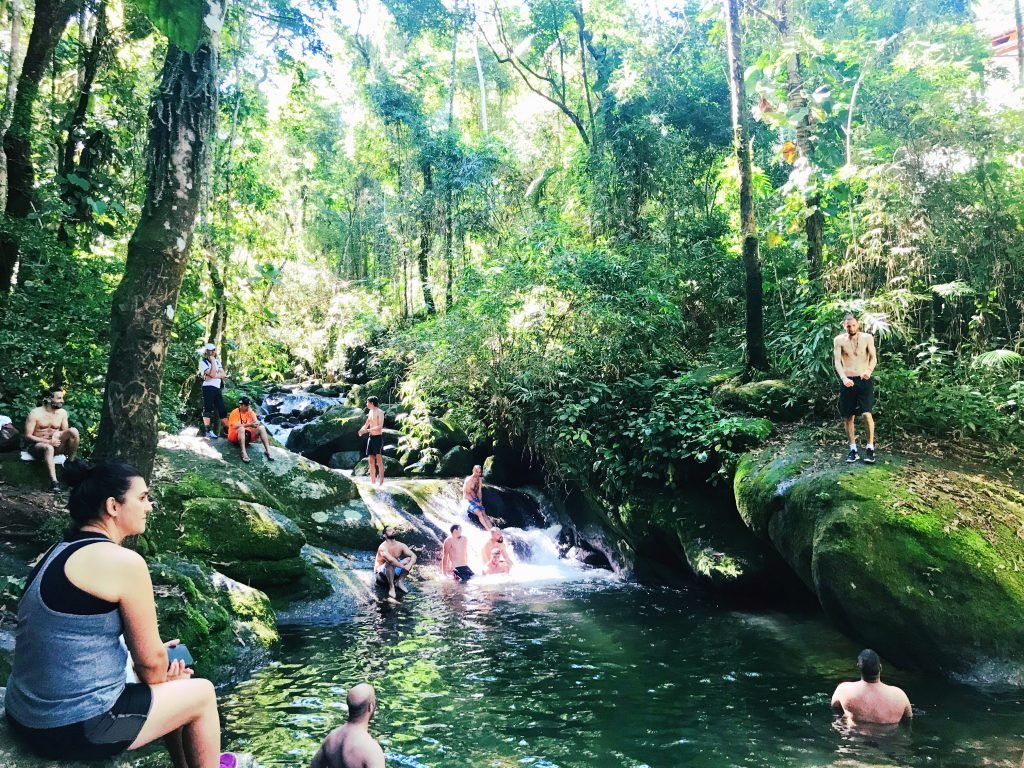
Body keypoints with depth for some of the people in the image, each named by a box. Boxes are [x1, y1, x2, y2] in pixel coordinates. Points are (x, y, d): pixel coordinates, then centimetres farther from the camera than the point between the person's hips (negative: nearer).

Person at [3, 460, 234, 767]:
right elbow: (149, 661, -12)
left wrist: (155, 651, 14)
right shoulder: (123, 561, -19)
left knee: (171, 684, 27)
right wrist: (160, 678, 9)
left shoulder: (60, 551, 9)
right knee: (202, 693, 11)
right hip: (76, 727, -9)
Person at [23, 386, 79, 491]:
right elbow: (28, 436, -12)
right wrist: (47, 441, -24)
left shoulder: (62, 413, 5)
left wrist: (58, 434, -17)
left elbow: (67, 434, 8)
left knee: (73, 431, -21)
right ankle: (54, 482, -51)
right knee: (48, 448, -41)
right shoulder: (35, 413, -9)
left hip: (54, 445, 4)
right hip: (36, 445, -4)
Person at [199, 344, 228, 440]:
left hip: (218, 388, 6)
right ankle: (209, 431, -8)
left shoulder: (217, 361, 19)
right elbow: (212, 374, -16)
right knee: (208, 409, -7)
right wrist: (213, 361, -9)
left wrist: (213, 376, -10)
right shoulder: (203, 362, -2)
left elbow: (223, 374, 5)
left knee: (222, 409, 4)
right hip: (208, 387, -6)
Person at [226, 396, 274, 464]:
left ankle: (268, 450, -25)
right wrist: (249, 424, -23)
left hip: (248, 435, 5)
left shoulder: (251, 412, 6)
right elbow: (235, 426, -22)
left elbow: (257, 424, -9)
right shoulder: (235, 413, -8)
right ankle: (244, 453, -46)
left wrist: (251, 412, -13)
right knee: (241, 428, -36)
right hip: (235, 437, -5)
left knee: (261, 427, -16)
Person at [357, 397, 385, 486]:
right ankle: (373, 482, 9)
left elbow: (380, 427, -18)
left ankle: (381, 482, -11)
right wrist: (361, 430, -1)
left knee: (379, 460, -10)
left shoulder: (379, 412, -9)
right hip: (371, 438, 8)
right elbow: (366, 425, 20)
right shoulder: (370, 413, 15)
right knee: (371, 461, 5)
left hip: (378, 437, -8)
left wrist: (368, 430, -22)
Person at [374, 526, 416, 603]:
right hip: (381, 573, -6)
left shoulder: (400, 545, -2)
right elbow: (390, 560, -38)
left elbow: (413, 555, -9)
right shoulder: (383, 547, -21)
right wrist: (403, 567, -31)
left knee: (409, 559, -7)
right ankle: (391, 588, -30)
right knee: (390, 563, -37)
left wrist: (409, 565, -28)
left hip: (394, 572, 6)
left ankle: (400, 581, -9)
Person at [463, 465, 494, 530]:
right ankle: (488, 529, -28)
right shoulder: (469, 480, -13)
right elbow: (466, 494, -14)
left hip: (476, 500, 6)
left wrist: (480, 501, -3)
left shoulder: (480, 479, 9)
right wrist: (475, 502, -16)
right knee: (479, 513, -26)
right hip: (469, 500, -6)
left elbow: (479, 492, 12)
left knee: (484, 514, -12)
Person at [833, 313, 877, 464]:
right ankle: (853, 449, 17)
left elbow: (873, 357, -6)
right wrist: (844, 378, -25)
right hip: (848, 382, 2)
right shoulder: (839, 340, -1)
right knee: (848, 416, 5)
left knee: (866, 413, -14)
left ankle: (870, 447, 0)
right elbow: (837, 361, -8)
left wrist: (869, 370, -28)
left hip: (865, 381, -1)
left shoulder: (867, 337, -1)